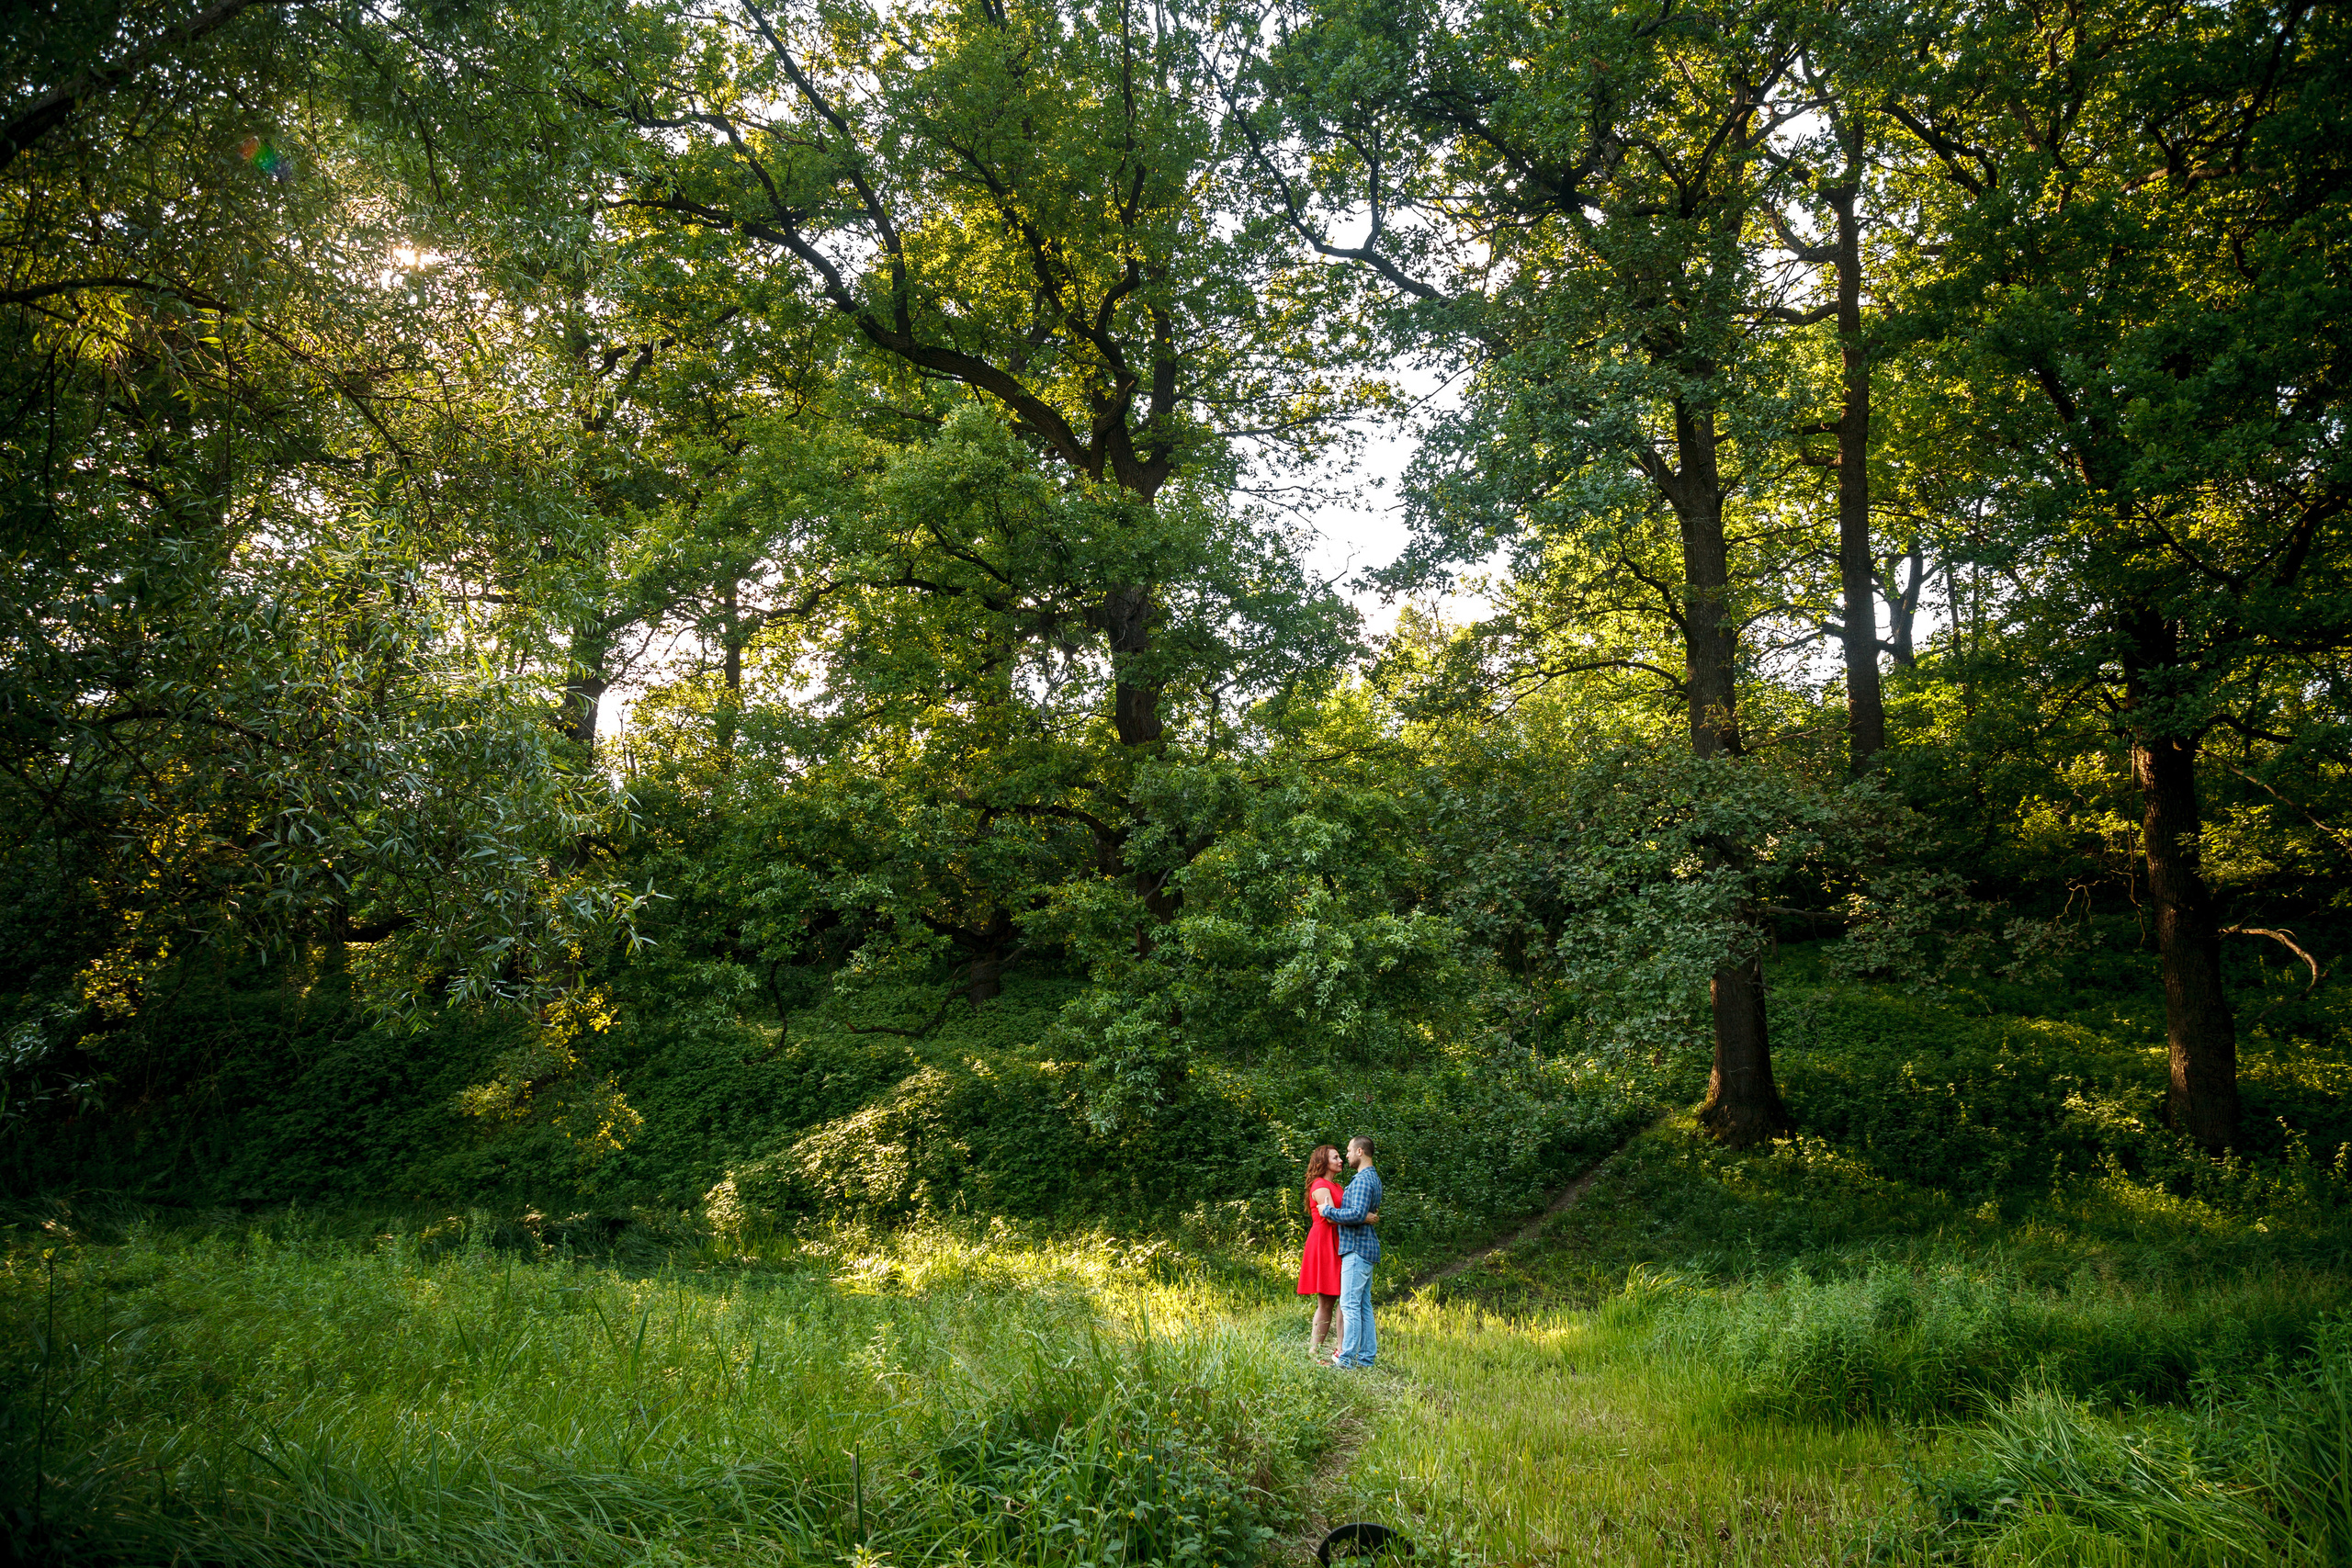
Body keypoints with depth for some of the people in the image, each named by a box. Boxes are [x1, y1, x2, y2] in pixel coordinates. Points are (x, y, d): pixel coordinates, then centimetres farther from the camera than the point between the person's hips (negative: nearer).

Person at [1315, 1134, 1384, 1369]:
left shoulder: (1362, 1180, -14)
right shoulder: (1373, 1178, 18)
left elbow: (1358, 1214, -25)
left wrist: (1329, 1211, -14)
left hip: (1357, 1250, -10)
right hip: (1367, 1249, 10)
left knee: (1350, 1305, -10)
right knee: (1364, 1305, 11)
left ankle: (1347, 1358, -10)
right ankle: (1366, 1356, 13)